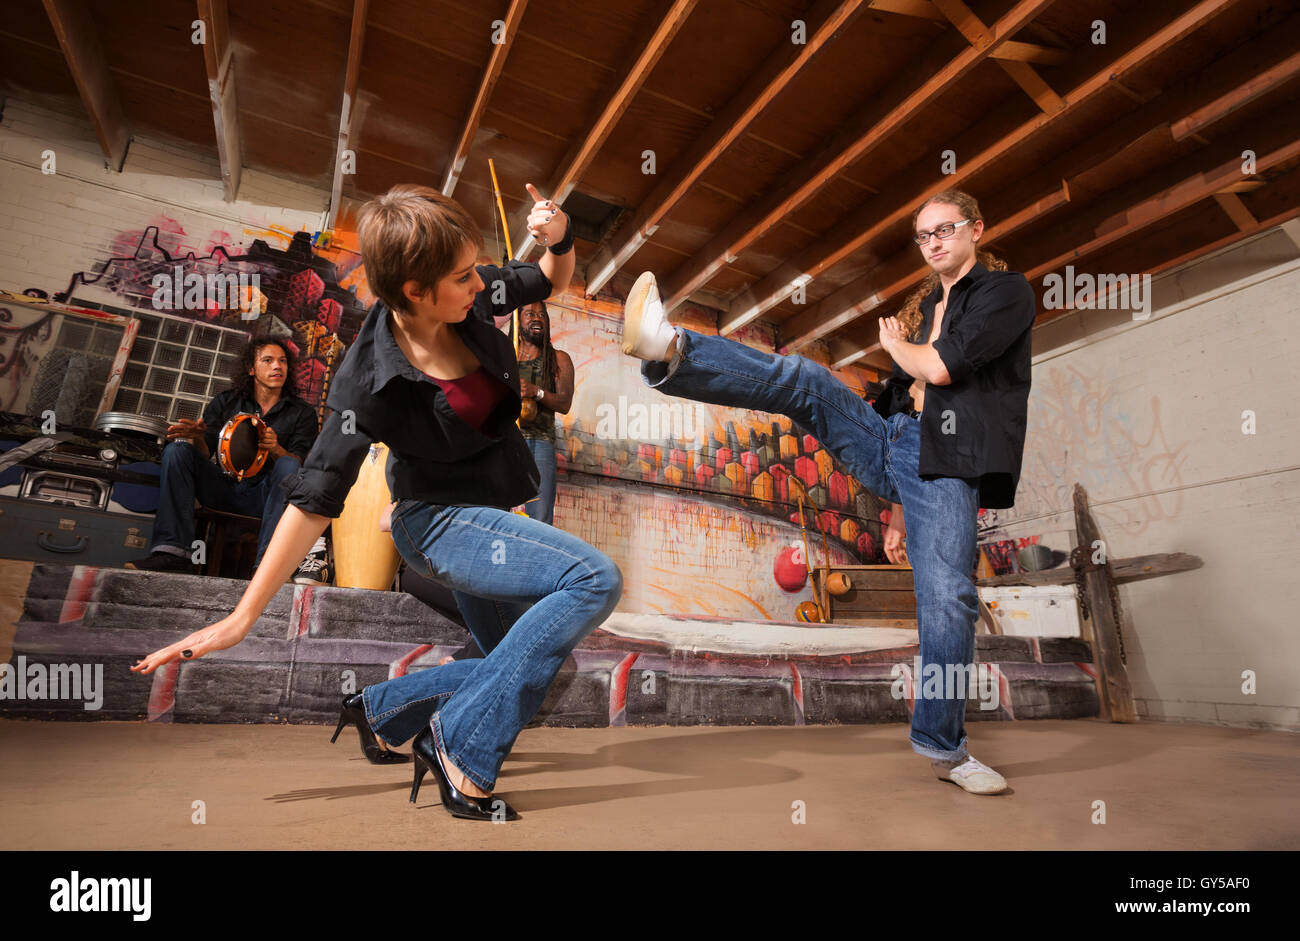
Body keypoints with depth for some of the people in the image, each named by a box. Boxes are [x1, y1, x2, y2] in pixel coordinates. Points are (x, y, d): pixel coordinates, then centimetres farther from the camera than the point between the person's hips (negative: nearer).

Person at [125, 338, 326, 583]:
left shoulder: (302, 413, 6)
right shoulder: (225, 402, 13)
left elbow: (301, 465, -5)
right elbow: (205, 454, 7)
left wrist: (277, 450, -26)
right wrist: (197, 437, -17)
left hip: (263, 496, -3)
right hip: (222, 488, 3)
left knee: (288, 466, -32)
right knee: (176, 449, -16)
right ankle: (172, 552, -27)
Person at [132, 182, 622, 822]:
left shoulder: (474, 300, -9)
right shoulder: (371, 377, -24)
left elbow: (551, 282, 9)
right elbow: (316, 496, -21)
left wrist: (559, 238, -15)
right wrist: (243, 616, -19)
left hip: (488, 516, 7)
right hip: (439, 522, -7)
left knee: (516, 667, 17)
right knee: (595, 579, -30)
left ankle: (381, 710, 30)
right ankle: (465, 747, -17)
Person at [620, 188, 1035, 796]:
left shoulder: (1007, 291, 4)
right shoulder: (926, 305, 24)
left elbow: (940, 367, -15)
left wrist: (895, 345, 8)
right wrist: (899, 509, 19)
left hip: (943, 465, -5)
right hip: (886, 442, 6)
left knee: (947, 601, -10)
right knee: (803, 380, -15)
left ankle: (943, 747, 7)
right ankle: (669, 351, -31)